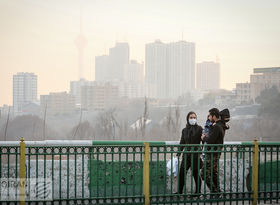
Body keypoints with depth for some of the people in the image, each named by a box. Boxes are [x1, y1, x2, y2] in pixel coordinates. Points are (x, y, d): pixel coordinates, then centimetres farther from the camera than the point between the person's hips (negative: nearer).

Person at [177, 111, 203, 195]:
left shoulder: (199, 129, -2)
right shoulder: (184, 130, 12)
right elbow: (182, 143, 16)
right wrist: (178, 154, 10)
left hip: (196, 155, -4)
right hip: (186, 155, 4)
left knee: (196, 174, 1)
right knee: (181, 173, 1)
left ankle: (198, 191, 13)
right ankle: (180, 192, 10)